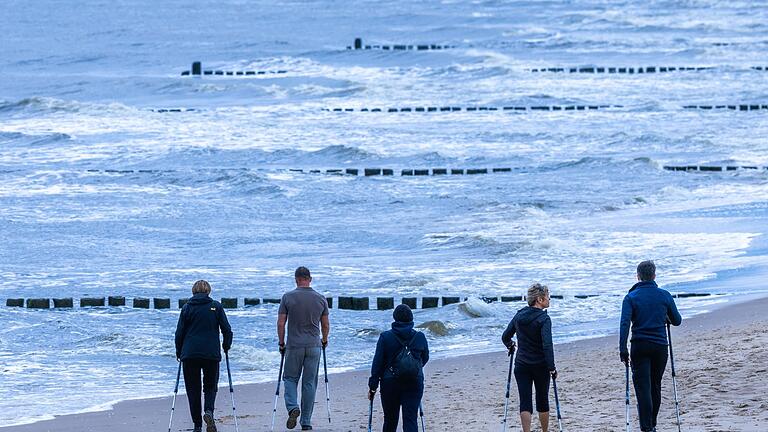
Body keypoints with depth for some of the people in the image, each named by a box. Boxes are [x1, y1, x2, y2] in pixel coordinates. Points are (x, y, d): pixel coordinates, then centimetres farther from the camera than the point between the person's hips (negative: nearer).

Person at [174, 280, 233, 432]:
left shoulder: (187, 308, 5)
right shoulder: (216, 307, 5)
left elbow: (179, 333, 4)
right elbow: (227, 330, 2)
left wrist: (179, 352, 17)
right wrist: (226, 346, 20)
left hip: (190, 353, 0)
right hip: (212, 354, 0)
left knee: (193, 389, 7)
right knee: (210, 386, 12)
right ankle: (209, 411, -18)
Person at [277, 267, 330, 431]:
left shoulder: (288, 297, -5)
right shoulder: (321, 299, 2)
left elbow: (281, 323, -4)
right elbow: (325, 325, 9)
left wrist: (281, 343, 7)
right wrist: (324, 340, 26)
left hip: (294, 346, -2)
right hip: (314, 346, 2)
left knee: (290, 378, 12)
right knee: (309, 383, 7)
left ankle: (292, 407, -14)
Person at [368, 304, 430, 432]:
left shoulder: (385, 337, -7)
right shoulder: (420, 337, -1)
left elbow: (377, 363, -5)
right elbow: (425, 358, 15)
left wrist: (372, 386, 0)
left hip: (390, 383, -1)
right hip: (415, 383, 1)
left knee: (390, 419, 14)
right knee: (411, 418, -2)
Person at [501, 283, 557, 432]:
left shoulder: (519, 316, 3)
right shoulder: (543, 319, -13)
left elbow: (505, 337, 11)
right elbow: (547, 345, -22)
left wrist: (510, 346, 33)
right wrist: (552, 368, -21)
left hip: (521, 365, 3)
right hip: (540, 365, -3)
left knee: (525, 402, -1)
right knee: (542, 400, 13)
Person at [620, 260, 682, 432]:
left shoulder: (631, 297, -3)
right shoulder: (665, 295, 3)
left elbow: (625, 323, -15)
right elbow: (677, 321, 11)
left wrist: (623, 350, -17)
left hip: (640, 347, -2)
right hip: (660, 347, 2)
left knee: (643, 387, -6)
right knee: (655, 386, 16)